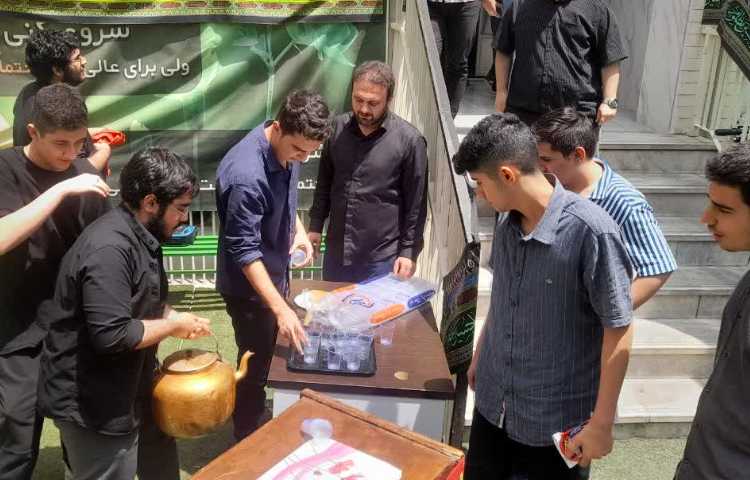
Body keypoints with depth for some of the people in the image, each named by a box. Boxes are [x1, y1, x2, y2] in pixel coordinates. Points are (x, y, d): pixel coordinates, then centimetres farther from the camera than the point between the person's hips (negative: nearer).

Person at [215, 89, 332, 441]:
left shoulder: (286, 149, -6)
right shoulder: (246, 175, -33)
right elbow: (244, 252, -31)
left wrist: (298, 229, -1)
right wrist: (281, 309, -33)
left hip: (274, 273, 9)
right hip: (249, 286, -8)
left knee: (269, 357, 23)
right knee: (256, 366, 7)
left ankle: (261, 428, 44)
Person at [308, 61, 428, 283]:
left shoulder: (410, 140, -14)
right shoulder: (338, 127, -2)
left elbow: (416, 203, -9)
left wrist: (409, 252, -8)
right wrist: (315, 226, 8)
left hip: (382, 257, -4)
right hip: (337, 249, 4)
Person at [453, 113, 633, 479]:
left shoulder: (591, 232, -23)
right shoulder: (508, 223, -3)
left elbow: (618, 330, -17)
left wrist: (601, 422, -13)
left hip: (557, 420, -6)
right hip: (493, 404, 6)